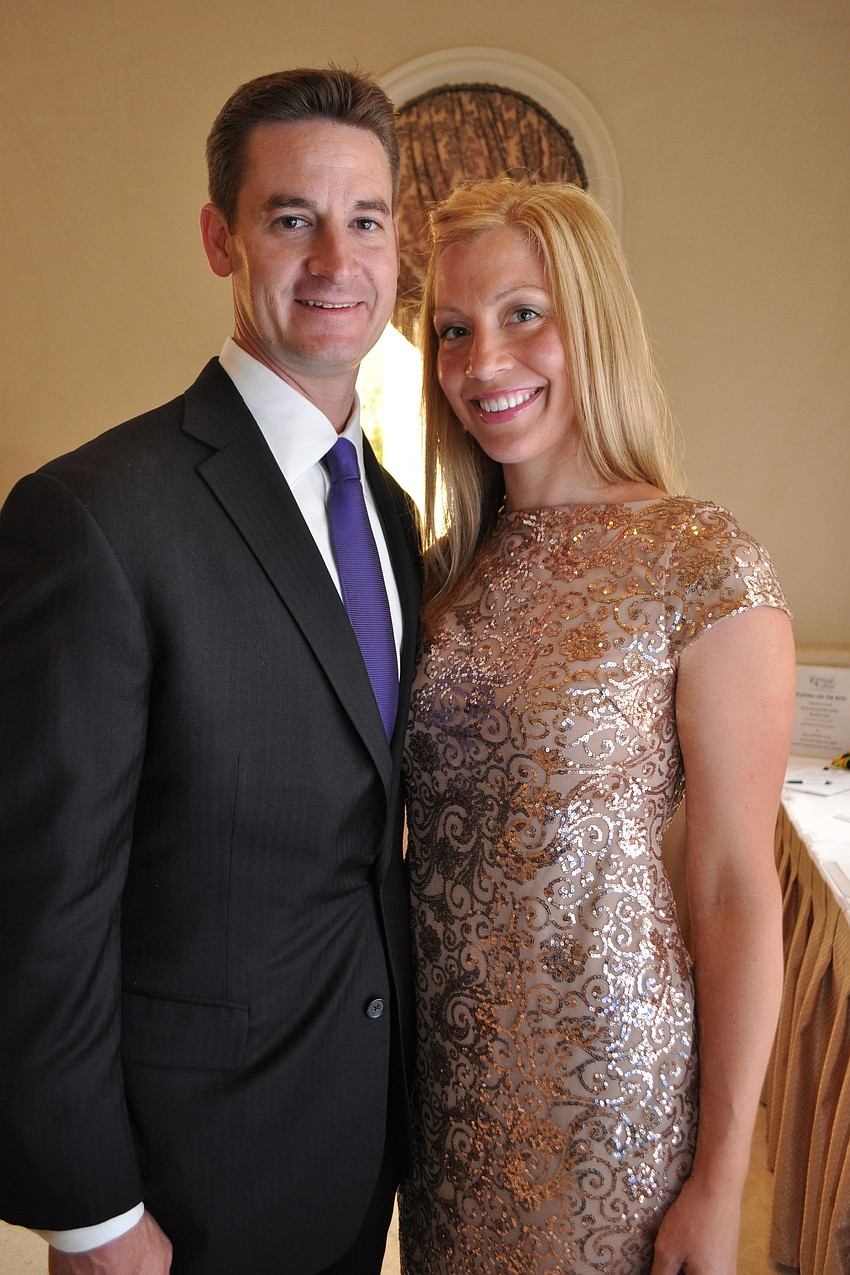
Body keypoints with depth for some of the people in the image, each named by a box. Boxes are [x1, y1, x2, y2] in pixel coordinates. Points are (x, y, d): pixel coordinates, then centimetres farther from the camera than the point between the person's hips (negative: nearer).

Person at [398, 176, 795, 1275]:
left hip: (600, 1065, -5)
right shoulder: (456, 558, 0)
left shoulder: (705, 566, -17)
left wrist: (719, 1185, -10)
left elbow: (737, 893, -14)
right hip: (442, 1051, 5)